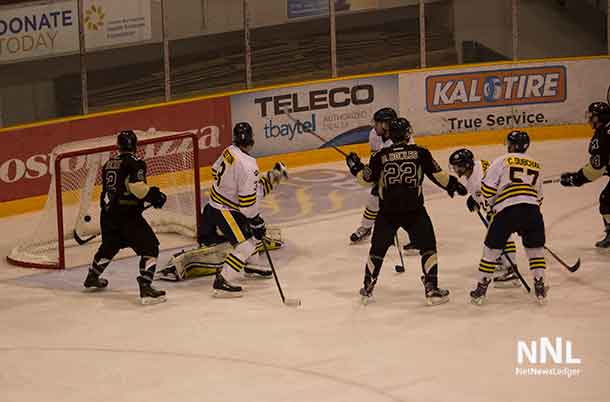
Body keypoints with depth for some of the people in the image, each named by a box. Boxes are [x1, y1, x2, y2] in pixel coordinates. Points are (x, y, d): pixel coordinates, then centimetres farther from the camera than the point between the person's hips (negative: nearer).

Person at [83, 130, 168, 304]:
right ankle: (145, 287, -21)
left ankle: (92, 277, 49)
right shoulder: (134, 162, -8)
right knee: (149, 246, -7)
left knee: (110, 245, 31)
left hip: (107, 213, 8)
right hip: (127, 214, -8)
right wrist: (154, 195, -11)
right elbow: (136, 186, -23)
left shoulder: (109, 164, 15)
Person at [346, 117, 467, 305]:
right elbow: (437, 175, -3)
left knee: (378, 248, 17)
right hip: (414, 210, -2)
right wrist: (453, 184, 14)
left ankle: (367, 289, 23)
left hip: (388, 210, 2)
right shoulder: (420, 153, -4)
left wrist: (356, 166, 23)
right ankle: (431, 290, 3)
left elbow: (367, 178, 5)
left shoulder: (381, 156, 0)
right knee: (428, 246, 10)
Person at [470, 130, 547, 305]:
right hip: (532, 211, 3)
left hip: (507, 211, -3)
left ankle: (481, 288, 13)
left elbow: (487, 188, 2)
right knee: (536, 248, 21)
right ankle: (539, 286, 18)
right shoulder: (536, 166, 22)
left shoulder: (501, 161, 8)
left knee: (491, 249, 9)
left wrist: (493, 205, 19)